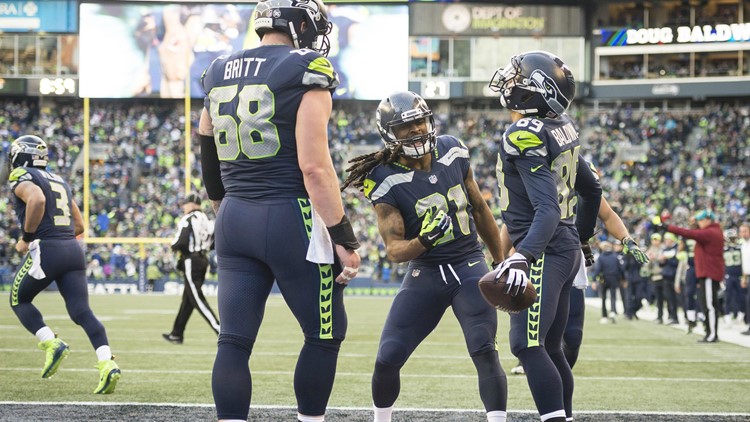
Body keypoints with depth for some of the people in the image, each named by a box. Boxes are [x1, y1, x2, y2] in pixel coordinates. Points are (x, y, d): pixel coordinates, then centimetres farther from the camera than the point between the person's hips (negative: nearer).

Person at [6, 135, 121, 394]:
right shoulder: (60, 181, 25)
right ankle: (107, 364, -20)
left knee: (19, 300, 15)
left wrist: (27, 238, -12)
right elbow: (79, 225, 27)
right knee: (81, 312, -1)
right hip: (73, 249, 6)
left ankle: (52, 344, -4)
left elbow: (37, 199, -23)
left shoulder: (22, 178, 1)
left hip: (46, 250, -6)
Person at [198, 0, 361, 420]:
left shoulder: (219, 73, 10)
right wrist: (344, 239, -12)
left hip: (234, 219, 6)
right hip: (292, 218, -6)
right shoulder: (305, 72, -10)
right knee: (325, 335, 10)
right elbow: (314, 167, -16)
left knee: (234, 341, 5)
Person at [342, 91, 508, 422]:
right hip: (425, 274, -1)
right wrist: (424, 240, -35)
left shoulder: (452, 151, -2)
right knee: (387, 360, -2)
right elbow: (395, 251, -14)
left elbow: (479, 209, 12)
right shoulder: (386, 182, -13)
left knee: (485, 353, -16)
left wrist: (501, 261, 18)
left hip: (469, 266, 1)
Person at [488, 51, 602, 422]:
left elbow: (547, 209, -26)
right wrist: (582, 235, 36)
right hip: (568, 247, 9)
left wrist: (522, 256, -38)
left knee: (527, 345, -16)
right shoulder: (561, 129, 8)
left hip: (546, 251, -9)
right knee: (549, 348, 13)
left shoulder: (526, 136, -18)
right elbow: (592, 189, 21)